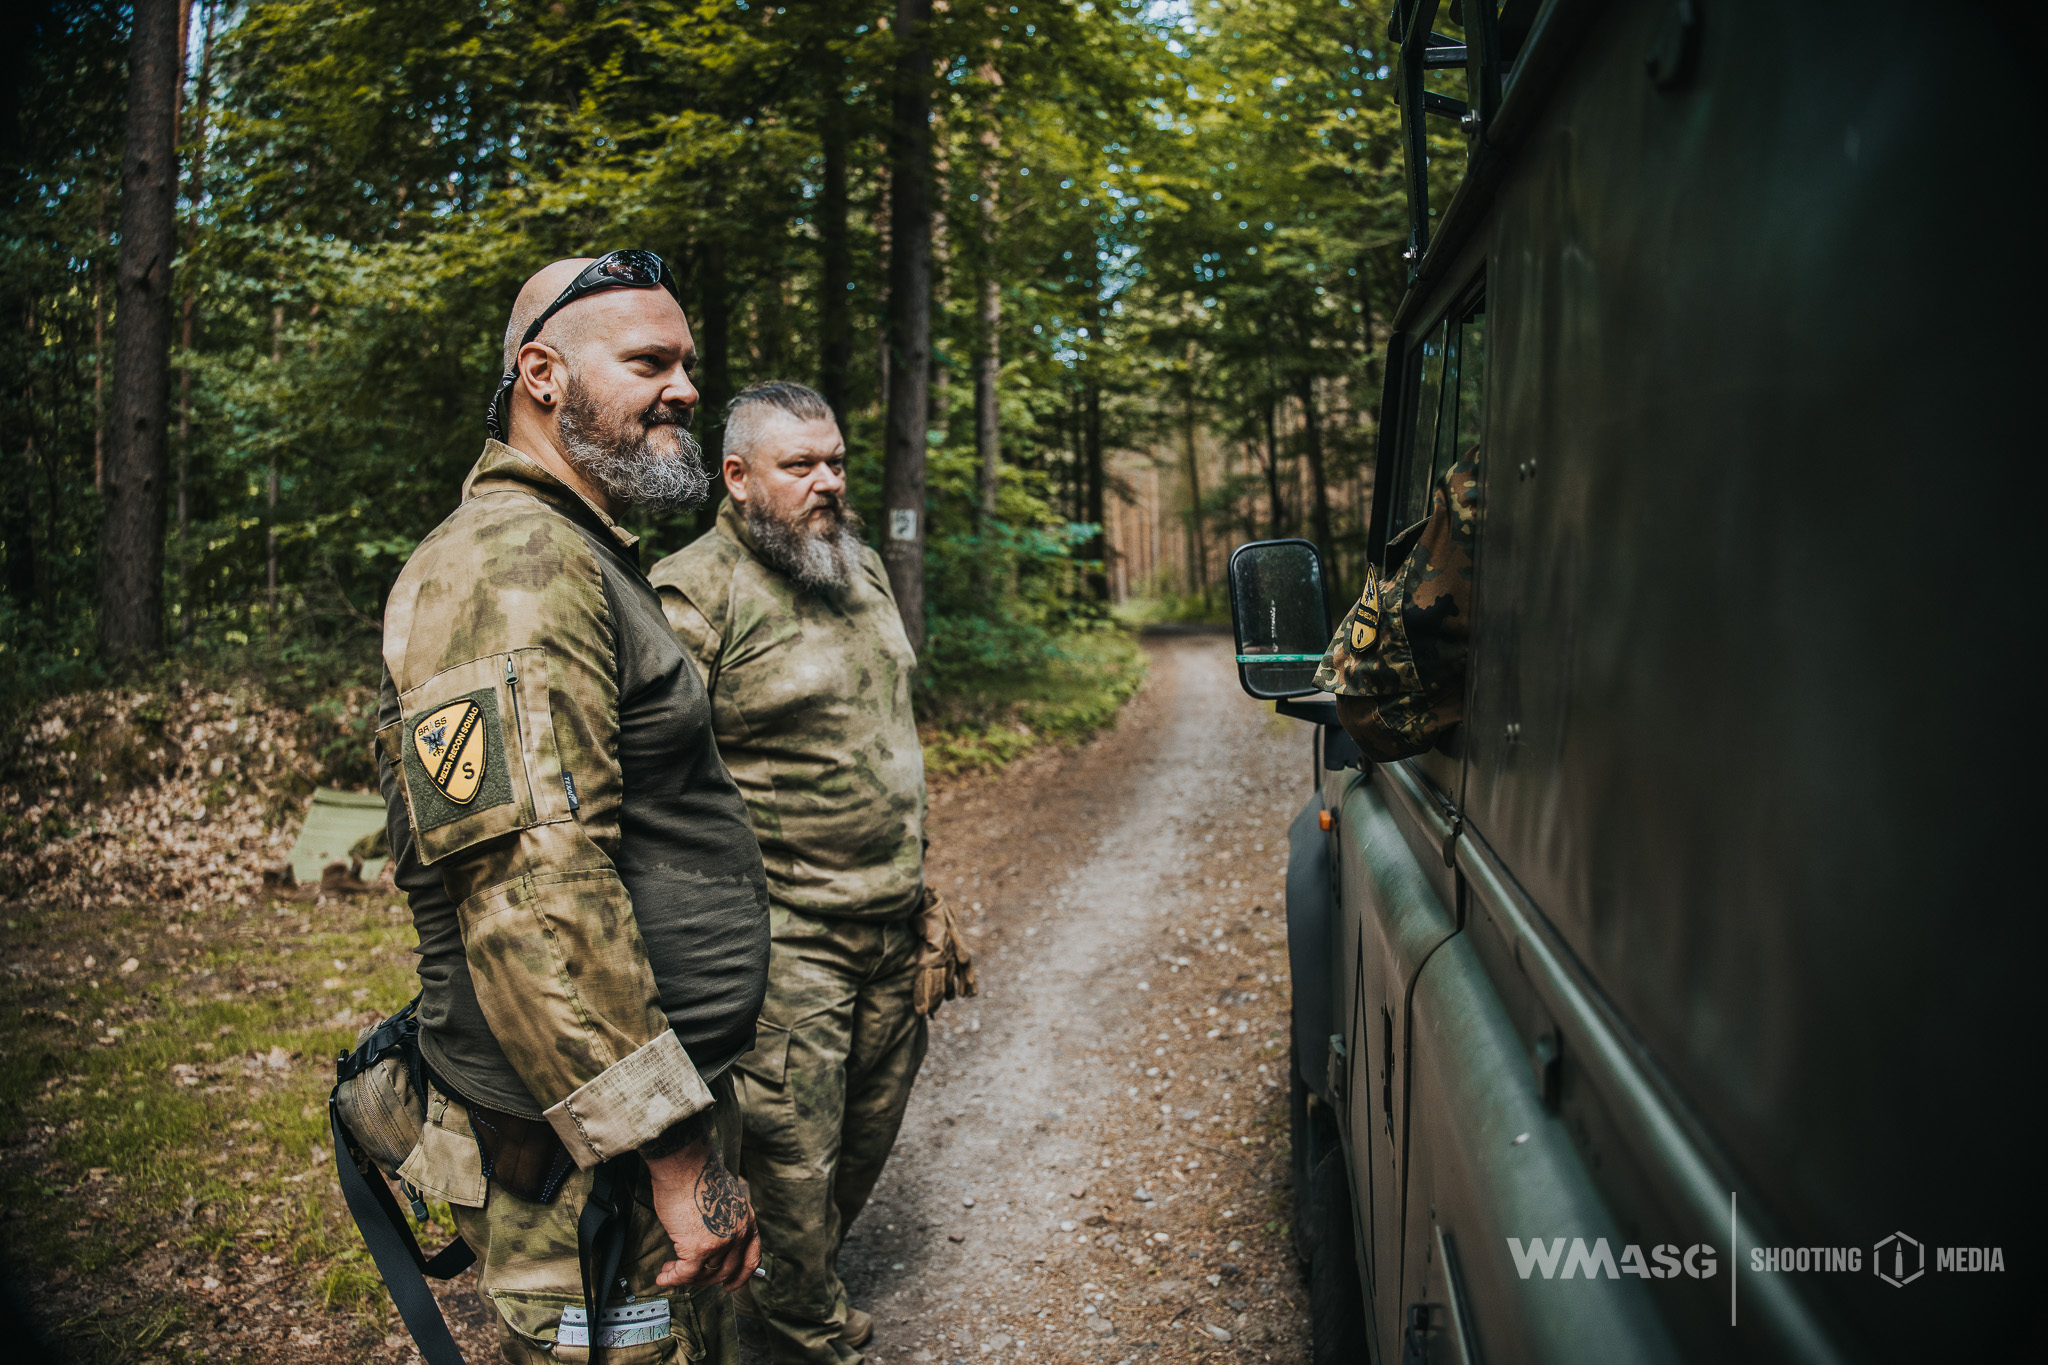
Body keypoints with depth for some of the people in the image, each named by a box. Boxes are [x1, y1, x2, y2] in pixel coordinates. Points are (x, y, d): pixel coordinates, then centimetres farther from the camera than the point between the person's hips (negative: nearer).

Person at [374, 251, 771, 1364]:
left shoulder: (579, 561, 16)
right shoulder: (512, 567, -20)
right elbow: (534, 903, -29)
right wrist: (680, 1154, -24)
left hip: (645, 1110, 10)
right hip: (587, 1158, -10)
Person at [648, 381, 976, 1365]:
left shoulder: (862, 568, 12)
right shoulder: (697, 593, -14)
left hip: (891, 925, 8)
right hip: (785, 938, -8)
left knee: (869, 1129, 18)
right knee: (795, 1154, 1)